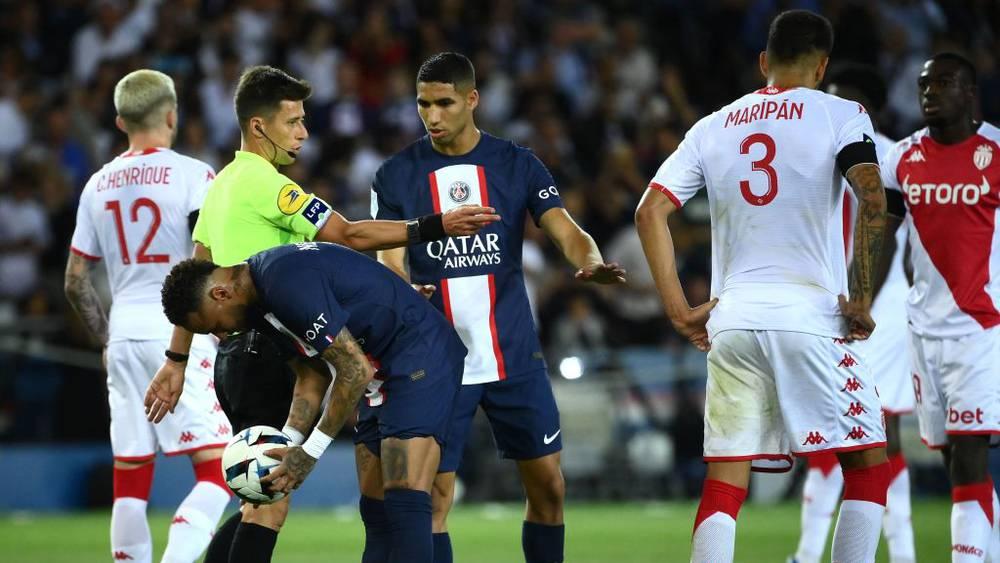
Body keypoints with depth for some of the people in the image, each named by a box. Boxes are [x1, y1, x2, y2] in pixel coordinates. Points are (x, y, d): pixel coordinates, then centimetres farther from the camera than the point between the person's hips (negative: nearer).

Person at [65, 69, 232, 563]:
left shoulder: (99, 186, 12)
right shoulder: (192, 176, -4)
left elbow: (76, 283, 14)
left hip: (124, 335, 5)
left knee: (130, 482, 9)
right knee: (216, 470, -6)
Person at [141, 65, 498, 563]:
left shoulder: (223, 185, 16)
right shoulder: (265, 183, -13)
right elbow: (348, 236, -18)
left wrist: (176, 361, 22)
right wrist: (434, 227, -19)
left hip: (234, 354, 10)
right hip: (266, 351, -10)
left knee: (260, 503, 14)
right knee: (269, 504, -7)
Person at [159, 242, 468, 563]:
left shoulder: (288, 284, -23)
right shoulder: (262, 290, 8)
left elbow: (356, 371, -22)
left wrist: (310, 452, -13)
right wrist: (288, 444, 8)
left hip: (421, 354, -11)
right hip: (386, 366, 11)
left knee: (406, 504, -19)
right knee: (381, 509, 9)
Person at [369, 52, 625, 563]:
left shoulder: (518, 165, 3)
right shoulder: (397, 175, 1)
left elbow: (567, 233, -6)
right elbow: (390, 263, -4)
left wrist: (591, 263, -30)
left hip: (515, 354, 1)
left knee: (548, 486, 2)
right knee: (436, 496, -4)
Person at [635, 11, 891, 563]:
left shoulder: (713, 128, 14)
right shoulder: (840, 116, 1)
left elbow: (650, 211, 8)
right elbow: (872, 201, -15)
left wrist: (679, 310, 9)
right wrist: (861, 299, -8)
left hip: (731, 320, 4)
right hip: (811, 314, -4)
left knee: (723, 484, 5)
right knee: (868, 466, 8)